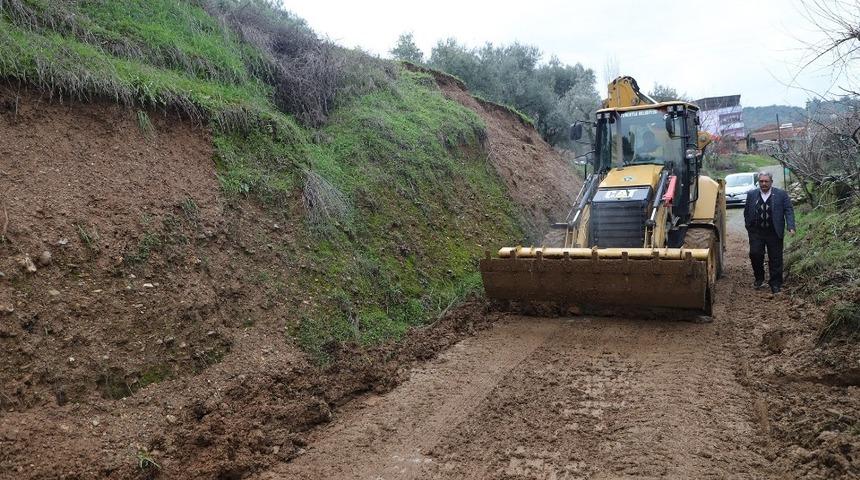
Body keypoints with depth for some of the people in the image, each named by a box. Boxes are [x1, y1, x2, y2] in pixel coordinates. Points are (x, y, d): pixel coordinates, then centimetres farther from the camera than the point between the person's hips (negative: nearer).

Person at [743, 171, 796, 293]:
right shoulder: (751, 194, 7)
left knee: (775, 259, 2)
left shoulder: (781, 194, 2)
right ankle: (759, 278, 17)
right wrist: (748, 227, 7)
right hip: (756, 232, 1)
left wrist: (790, 227, -13)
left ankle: (775, 284, 14)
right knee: (755, 254, -7)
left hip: (774, 233, -1)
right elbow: (746, 212, 12)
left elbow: (789, 211, -1)